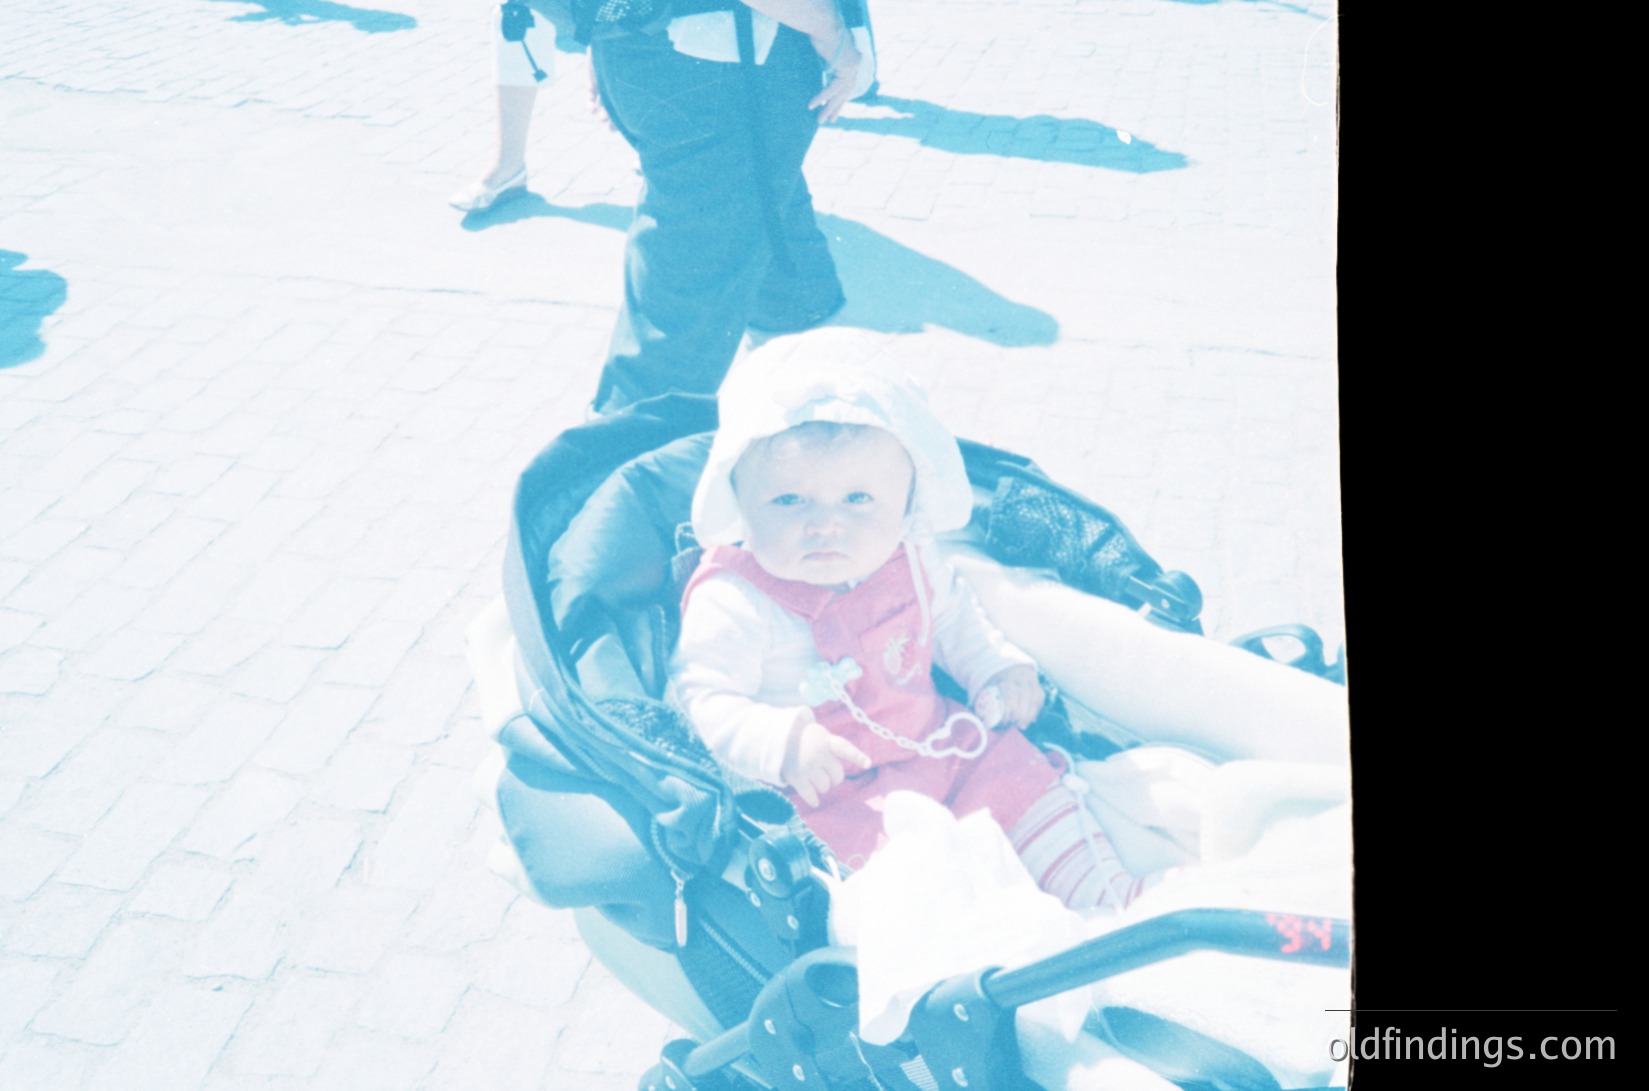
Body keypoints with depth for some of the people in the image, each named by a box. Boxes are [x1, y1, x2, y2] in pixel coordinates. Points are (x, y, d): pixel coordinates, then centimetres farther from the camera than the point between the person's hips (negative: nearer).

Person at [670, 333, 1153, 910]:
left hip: (939, 741, 7)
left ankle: (1108, 896, 12)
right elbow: (705, 700, -23)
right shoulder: (733, 604, -21)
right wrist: (784, 744, -36)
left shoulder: (909, 561, 1)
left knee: (1020, 775, 2)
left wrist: (998, 668, 8)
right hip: (832, 786, -6)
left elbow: (952, 616, 21)